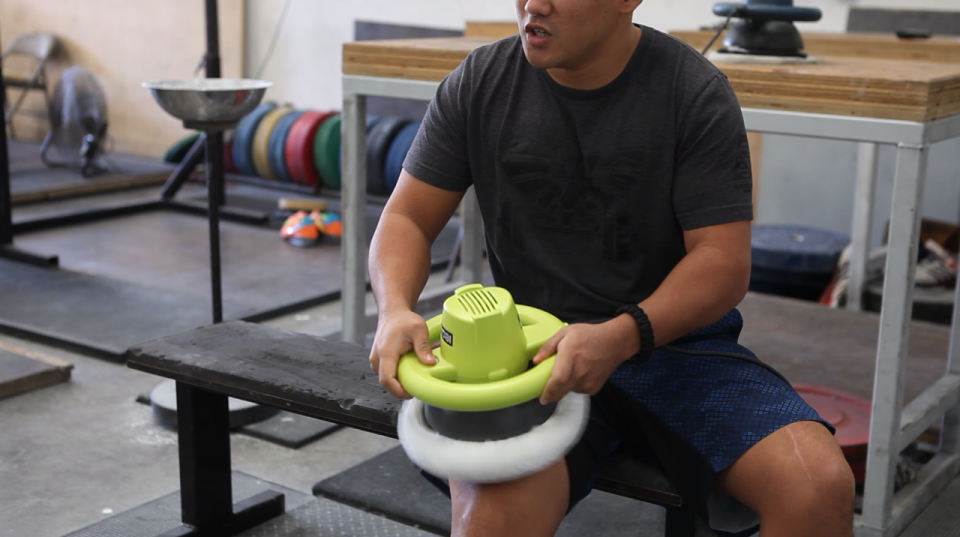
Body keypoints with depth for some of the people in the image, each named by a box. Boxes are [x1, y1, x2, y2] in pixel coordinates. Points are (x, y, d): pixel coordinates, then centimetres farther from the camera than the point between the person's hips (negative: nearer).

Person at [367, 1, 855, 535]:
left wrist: (622, 336, -27)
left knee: (821, 487, -23)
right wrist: (396, 308, -17)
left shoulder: (696, 93, -7)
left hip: (675, 342, 1)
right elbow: (408, 217, 5)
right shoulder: (479, 84, 1)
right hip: (537, 351, 0)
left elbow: (723, 261, -9)